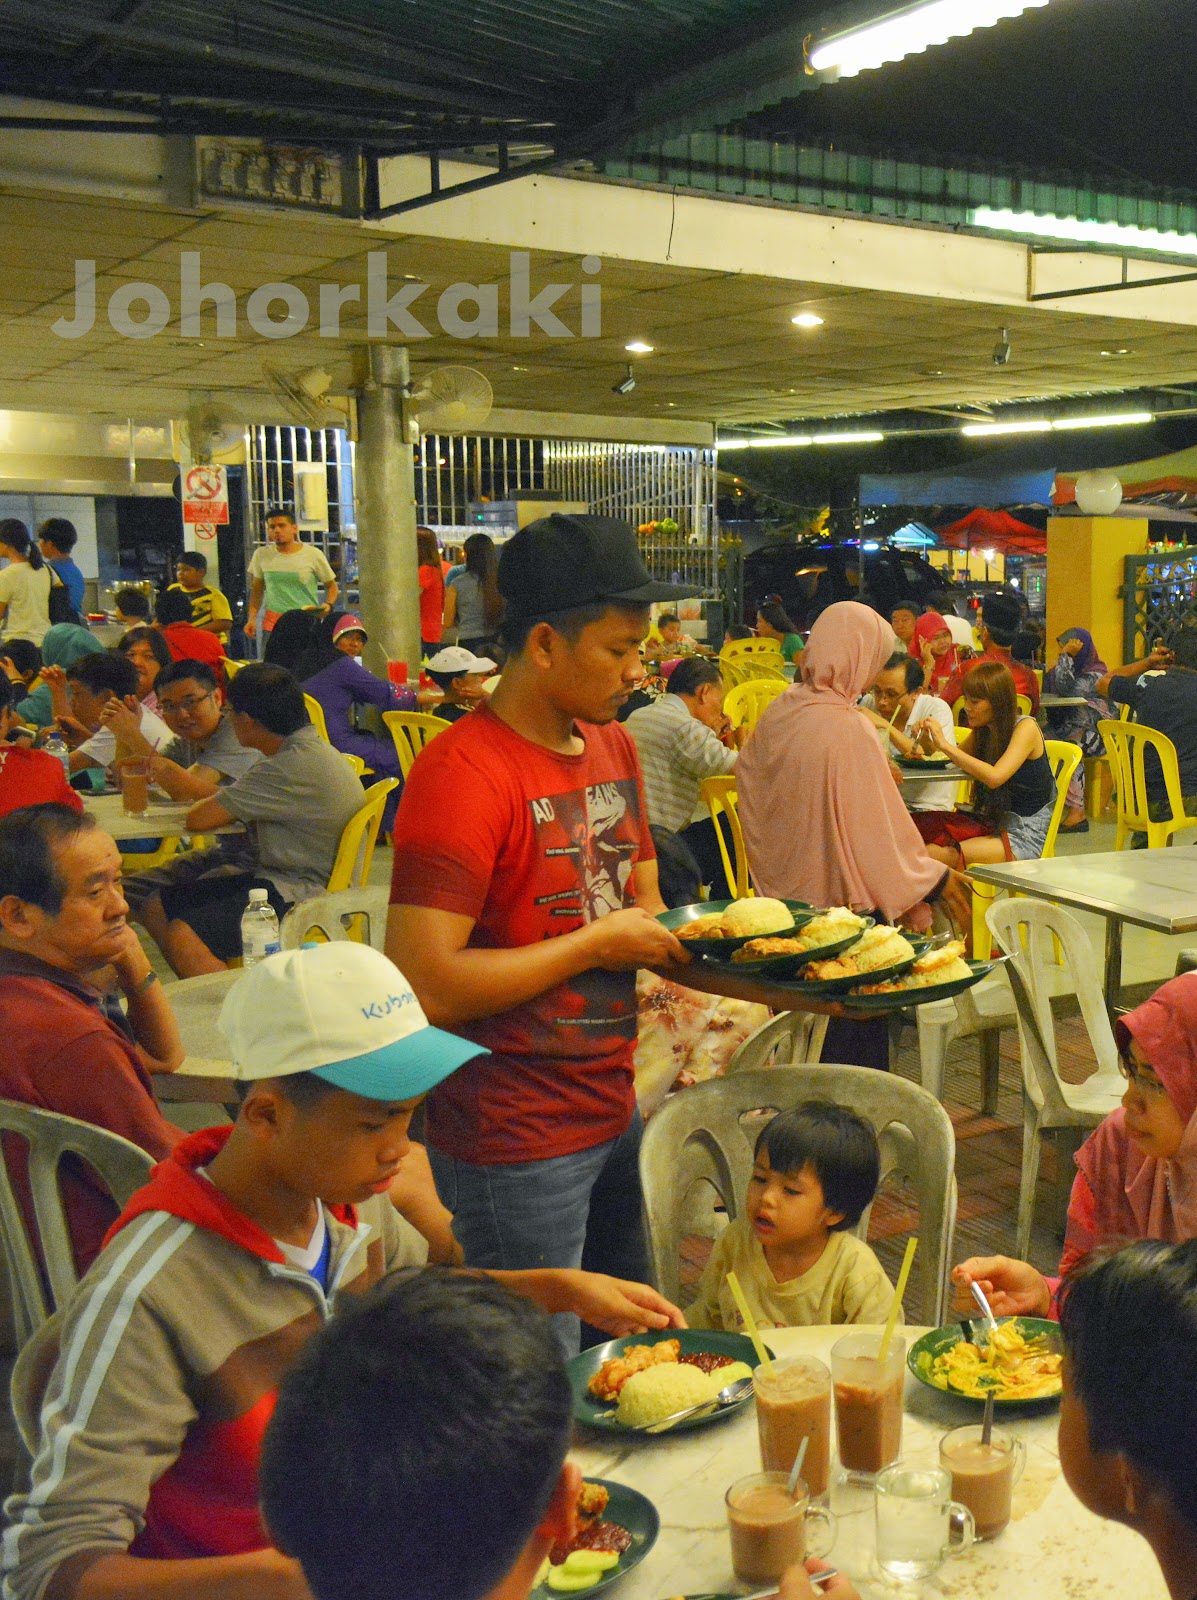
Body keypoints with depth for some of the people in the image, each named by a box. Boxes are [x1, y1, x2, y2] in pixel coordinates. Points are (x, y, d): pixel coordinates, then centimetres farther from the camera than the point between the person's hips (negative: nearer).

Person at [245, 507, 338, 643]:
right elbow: (257, 590, 16)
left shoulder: (313, 554, -2)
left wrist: (328, 605, -12)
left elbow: (331, 586, 7)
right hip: (273, 621, 2)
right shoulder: (261, 554, 6)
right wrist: (252, 619, 6)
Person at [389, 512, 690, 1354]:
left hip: (614, 1115, 8)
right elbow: (423, 986, -27)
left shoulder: (613, 745, 7)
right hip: (517, 1148, -8)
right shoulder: (464, 772, -20)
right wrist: (596, 944, -18)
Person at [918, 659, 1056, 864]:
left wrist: (945, 746, -26)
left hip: (1026, 834, -7)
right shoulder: (982, 730, 9)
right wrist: (928, 740, -6)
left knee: (948, 855, -26)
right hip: (991, 823, 7)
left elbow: (995, 777, -27)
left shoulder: (1025, 727, -13)